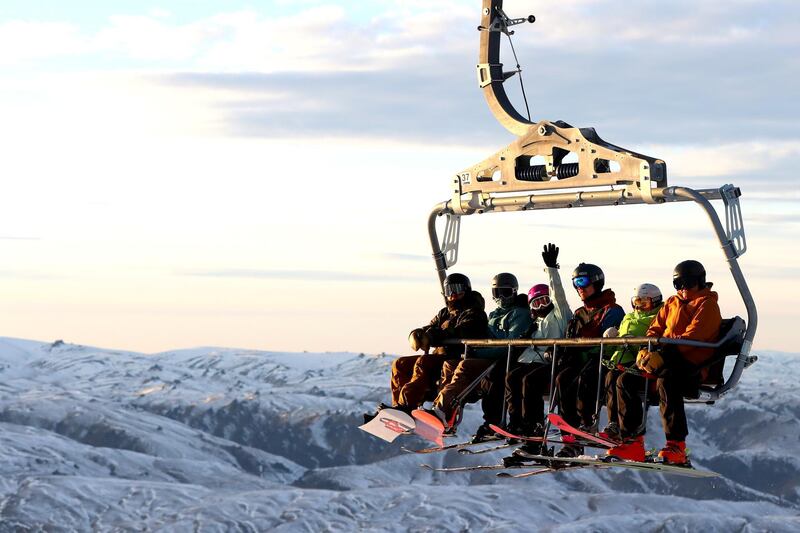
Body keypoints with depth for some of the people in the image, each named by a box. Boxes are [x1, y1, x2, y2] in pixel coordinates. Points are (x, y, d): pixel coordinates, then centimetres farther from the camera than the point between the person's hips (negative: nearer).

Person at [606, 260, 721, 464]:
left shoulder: (707, 305, 0)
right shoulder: (672, 303, 24)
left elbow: (692, 337, -15)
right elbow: (655, 329, 20)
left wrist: (661, 354, -26)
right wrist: (644, 351, -3)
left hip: (692, 367, -7)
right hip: (666, 362, 7)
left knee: (665, 381, -37)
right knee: (626, 380, -12)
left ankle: (676, 446, -39)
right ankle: (633, 442, -14)